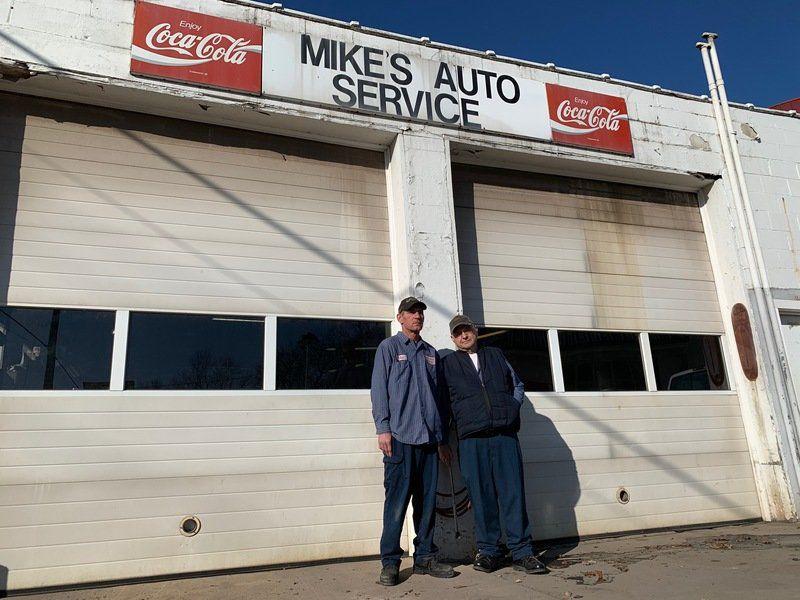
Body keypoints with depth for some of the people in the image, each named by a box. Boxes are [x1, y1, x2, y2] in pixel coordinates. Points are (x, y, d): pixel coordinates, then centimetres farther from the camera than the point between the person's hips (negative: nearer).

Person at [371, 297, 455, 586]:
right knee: (397, 500, -5)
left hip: (429, 439, 5)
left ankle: (425, 557, 19)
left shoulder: (431, 353, 19)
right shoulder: (388, 347, 5)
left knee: (427, 501, 9)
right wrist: (383, 428, -11)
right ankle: (390, 562, 5)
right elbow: (379, 389, -2)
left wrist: (442, 437, 17)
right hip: (400, 436, -5)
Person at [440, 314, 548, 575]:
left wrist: (513, 407, 7)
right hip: (471, 438, -1)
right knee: (481, 496, 1)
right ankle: (488, 551, 12)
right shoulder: (448, 363, 13)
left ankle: (522, 552, 5)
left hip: (505, 434, 1)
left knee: (513, 492, -2)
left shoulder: (496, 355, 19)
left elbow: (518, 385, 23)